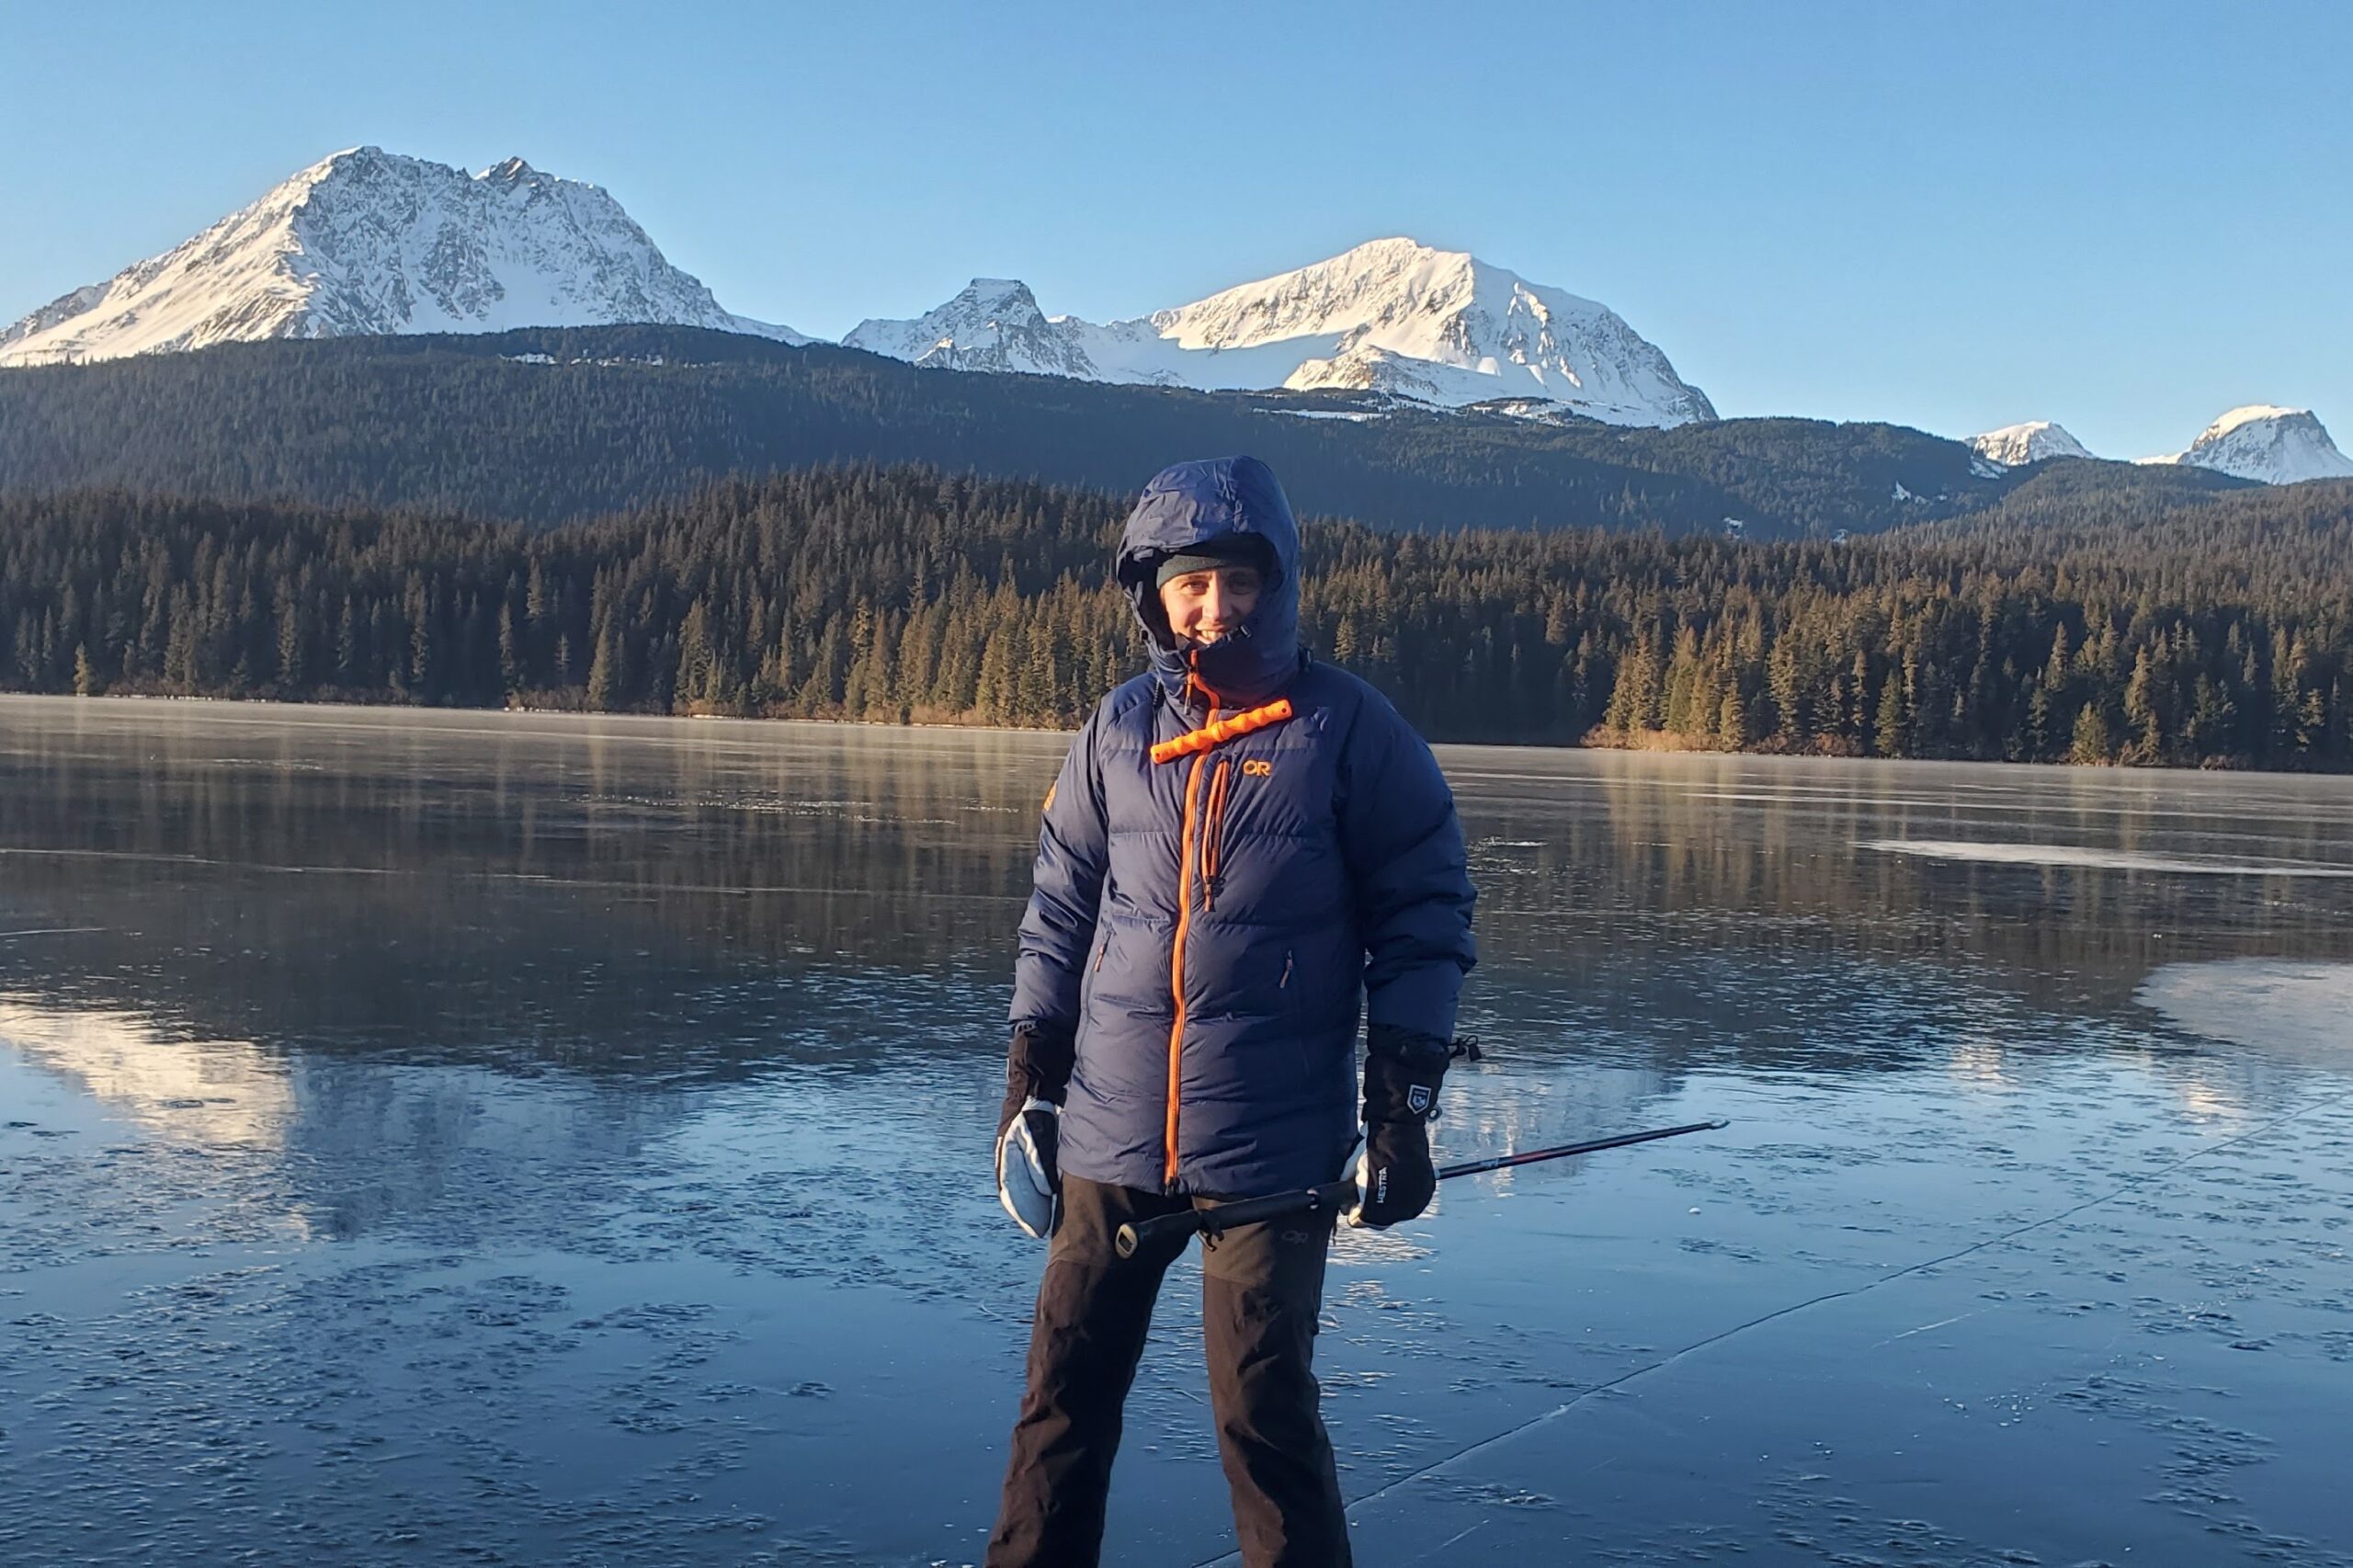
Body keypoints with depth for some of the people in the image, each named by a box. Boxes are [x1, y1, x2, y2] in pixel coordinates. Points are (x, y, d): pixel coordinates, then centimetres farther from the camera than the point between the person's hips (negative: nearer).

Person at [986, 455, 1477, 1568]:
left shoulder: (1350, 730, -4)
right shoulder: (1116, 732, 7)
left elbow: (1425, 913, -2)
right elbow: (1060, 911, 14)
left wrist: (1403, 1104, -6)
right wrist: (1026, 1085, 9)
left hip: (1272, 1143, -4)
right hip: (1110, 1133, 4)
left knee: (1262, 1413, 1)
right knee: (1064, 1392, 11)